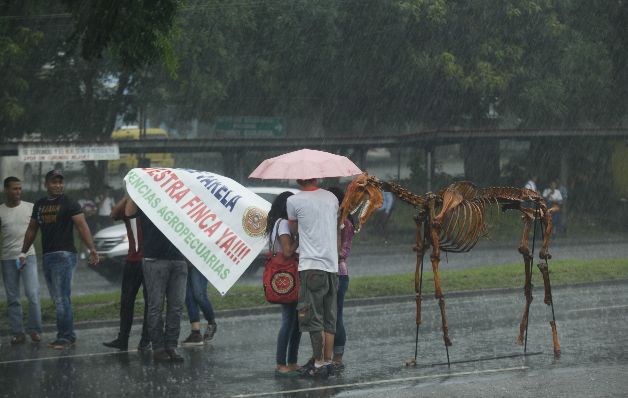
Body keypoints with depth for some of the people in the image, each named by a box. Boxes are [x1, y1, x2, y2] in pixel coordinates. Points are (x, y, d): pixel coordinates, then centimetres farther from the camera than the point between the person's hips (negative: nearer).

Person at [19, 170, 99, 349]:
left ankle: (65, 337, -7)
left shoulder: (69, 203, -5)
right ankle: (68, 335, 15)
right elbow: (32, 230, 22)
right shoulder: (39, 205, 14)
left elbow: (82, 226, -14)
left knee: (62, 299, -10)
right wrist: (24, 252, 20)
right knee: (58, 299, 9)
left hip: (64, 255, -7)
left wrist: (91, 249, -26)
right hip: (47, 257, 7)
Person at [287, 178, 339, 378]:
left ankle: (318, 363, -2)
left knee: (313, 318, -2)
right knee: (329, 319, 9)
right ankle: (327, 361, 11)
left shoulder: (294, 201, -5)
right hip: (332, 266, 5)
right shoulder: (331, 198, 9)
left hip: (311, 266, -5)